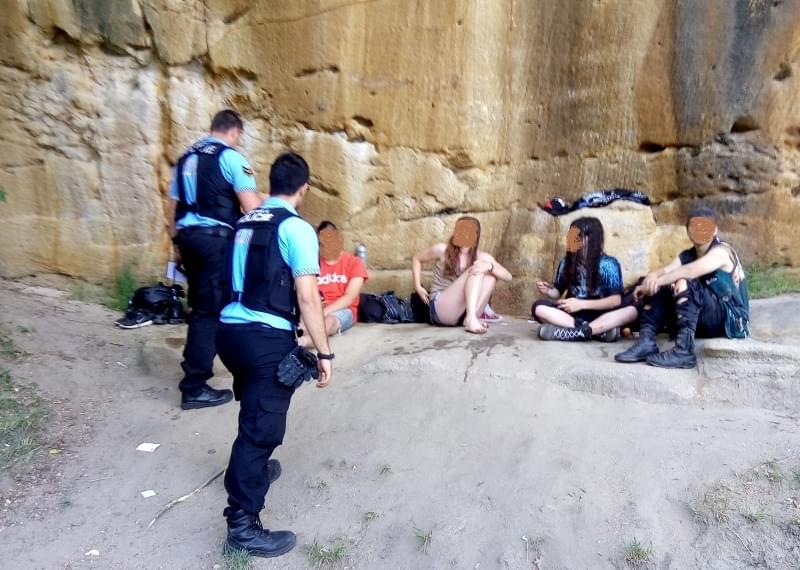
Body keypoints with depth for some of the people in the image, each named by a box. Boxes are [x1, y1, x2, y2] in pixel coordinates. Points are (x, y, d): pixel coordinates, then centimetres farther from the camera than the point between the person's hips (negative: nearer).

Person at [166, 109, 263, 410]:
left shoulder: (186, 158, 18)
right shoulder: (230, 157, -4)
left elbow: (172, 208, 20)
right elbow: (251, 206, -14)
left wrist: (177, 244, 27)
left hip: (188, 237, 7)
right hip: (215, 239, -7)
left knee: (200, 306, 19)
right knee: (210, 310, -3)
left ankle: (197, 363, 31)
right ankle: (194, 388, 0)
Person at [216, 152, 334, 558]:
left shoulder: (246, 223, 14)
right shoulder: (296, 228, -9)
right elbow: (307, 298, -17)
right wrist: (324, 352, -12)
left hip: (229, 330, 8)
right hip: (267, 338, -8)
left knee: (253, 411, 28)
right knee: (262, 426, -1)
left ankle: (252, 471, 50)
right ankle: (243, 524, 6)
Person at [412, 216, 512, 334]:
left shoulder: (482, 257, 2)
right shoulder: (442, 250, -4)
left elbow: (508, 276, -7)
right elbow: (417, 259, 11)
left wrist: (490, 266, -28)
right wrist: (418, 287, -1)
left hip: (463, 312, 4)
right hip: (440, 308, -4)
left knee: (491, 275, -14)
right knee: (476, 272, -21)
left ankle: (471, 318, -25)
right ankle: (471, 319, -38)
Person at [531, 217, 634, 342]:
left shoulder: (608, 264, -4)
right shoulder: (567, 261, 4)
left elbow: (616, 300, -12)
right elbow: (558, 291, 13)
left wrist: (582, 304, -19)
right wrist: (549, 291, -10)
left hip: (599, 315, -2)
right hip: (571, 314, 2)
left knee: (632, 310, -30)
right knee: (539, 307, -26)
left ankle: (574, 332, -39)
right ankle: (600, 330, -32)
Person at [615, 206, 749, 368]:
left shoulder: (721, 251, -11)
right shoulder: (687, 255, 12)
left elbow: (690, 271, -31)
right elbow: (665, 271, -7)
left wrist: (656, 281, -29)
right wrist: (653, 276, -29)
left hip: (732, 321, -7)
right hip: (706, 322, 7)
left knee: (684, 284, -28)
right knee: (658, 289, -4)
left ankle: (684, 351, -37)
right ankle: (647, 342, -19)